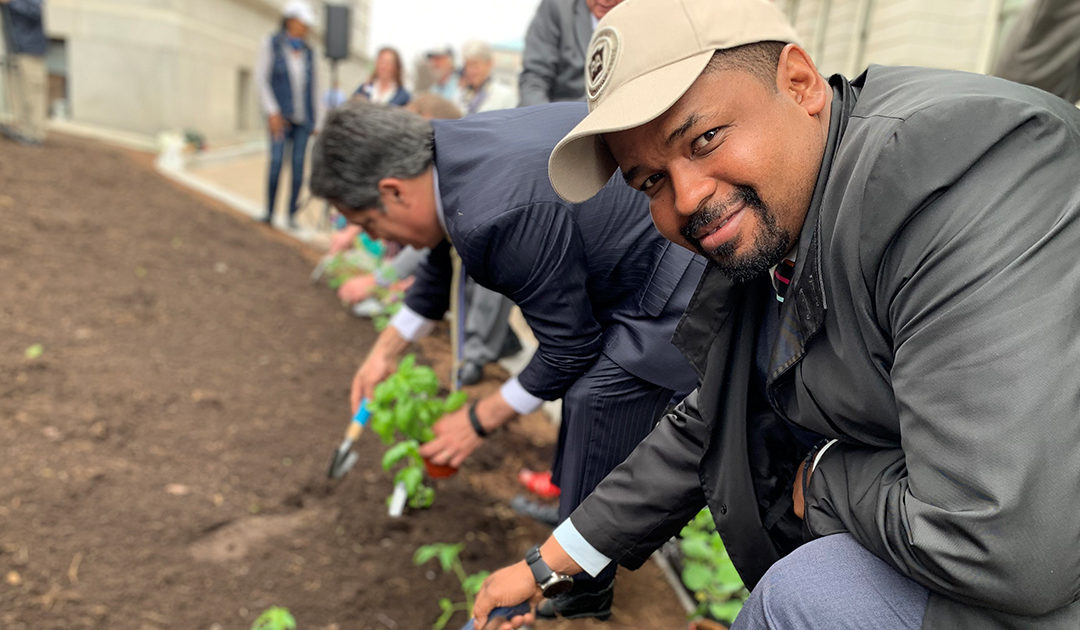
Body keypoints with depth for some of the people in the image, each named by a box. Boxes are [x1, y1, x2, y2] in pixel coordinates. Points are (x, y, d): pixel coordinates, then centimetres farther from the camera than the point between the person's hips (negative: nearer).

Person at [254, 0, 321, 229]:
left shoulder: (307, 51, 12)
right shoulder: (271, 44, 1)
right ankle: (269, 211, -4)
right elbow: (261, 79, -3)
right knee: (276, 161, -15)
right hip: (281, 116, -3)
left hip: (303, 118, 3)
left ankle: (292, 214, 6)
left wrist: (316, 118, 12)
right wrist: (272, 112, -13)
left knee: (298, 164, -1)